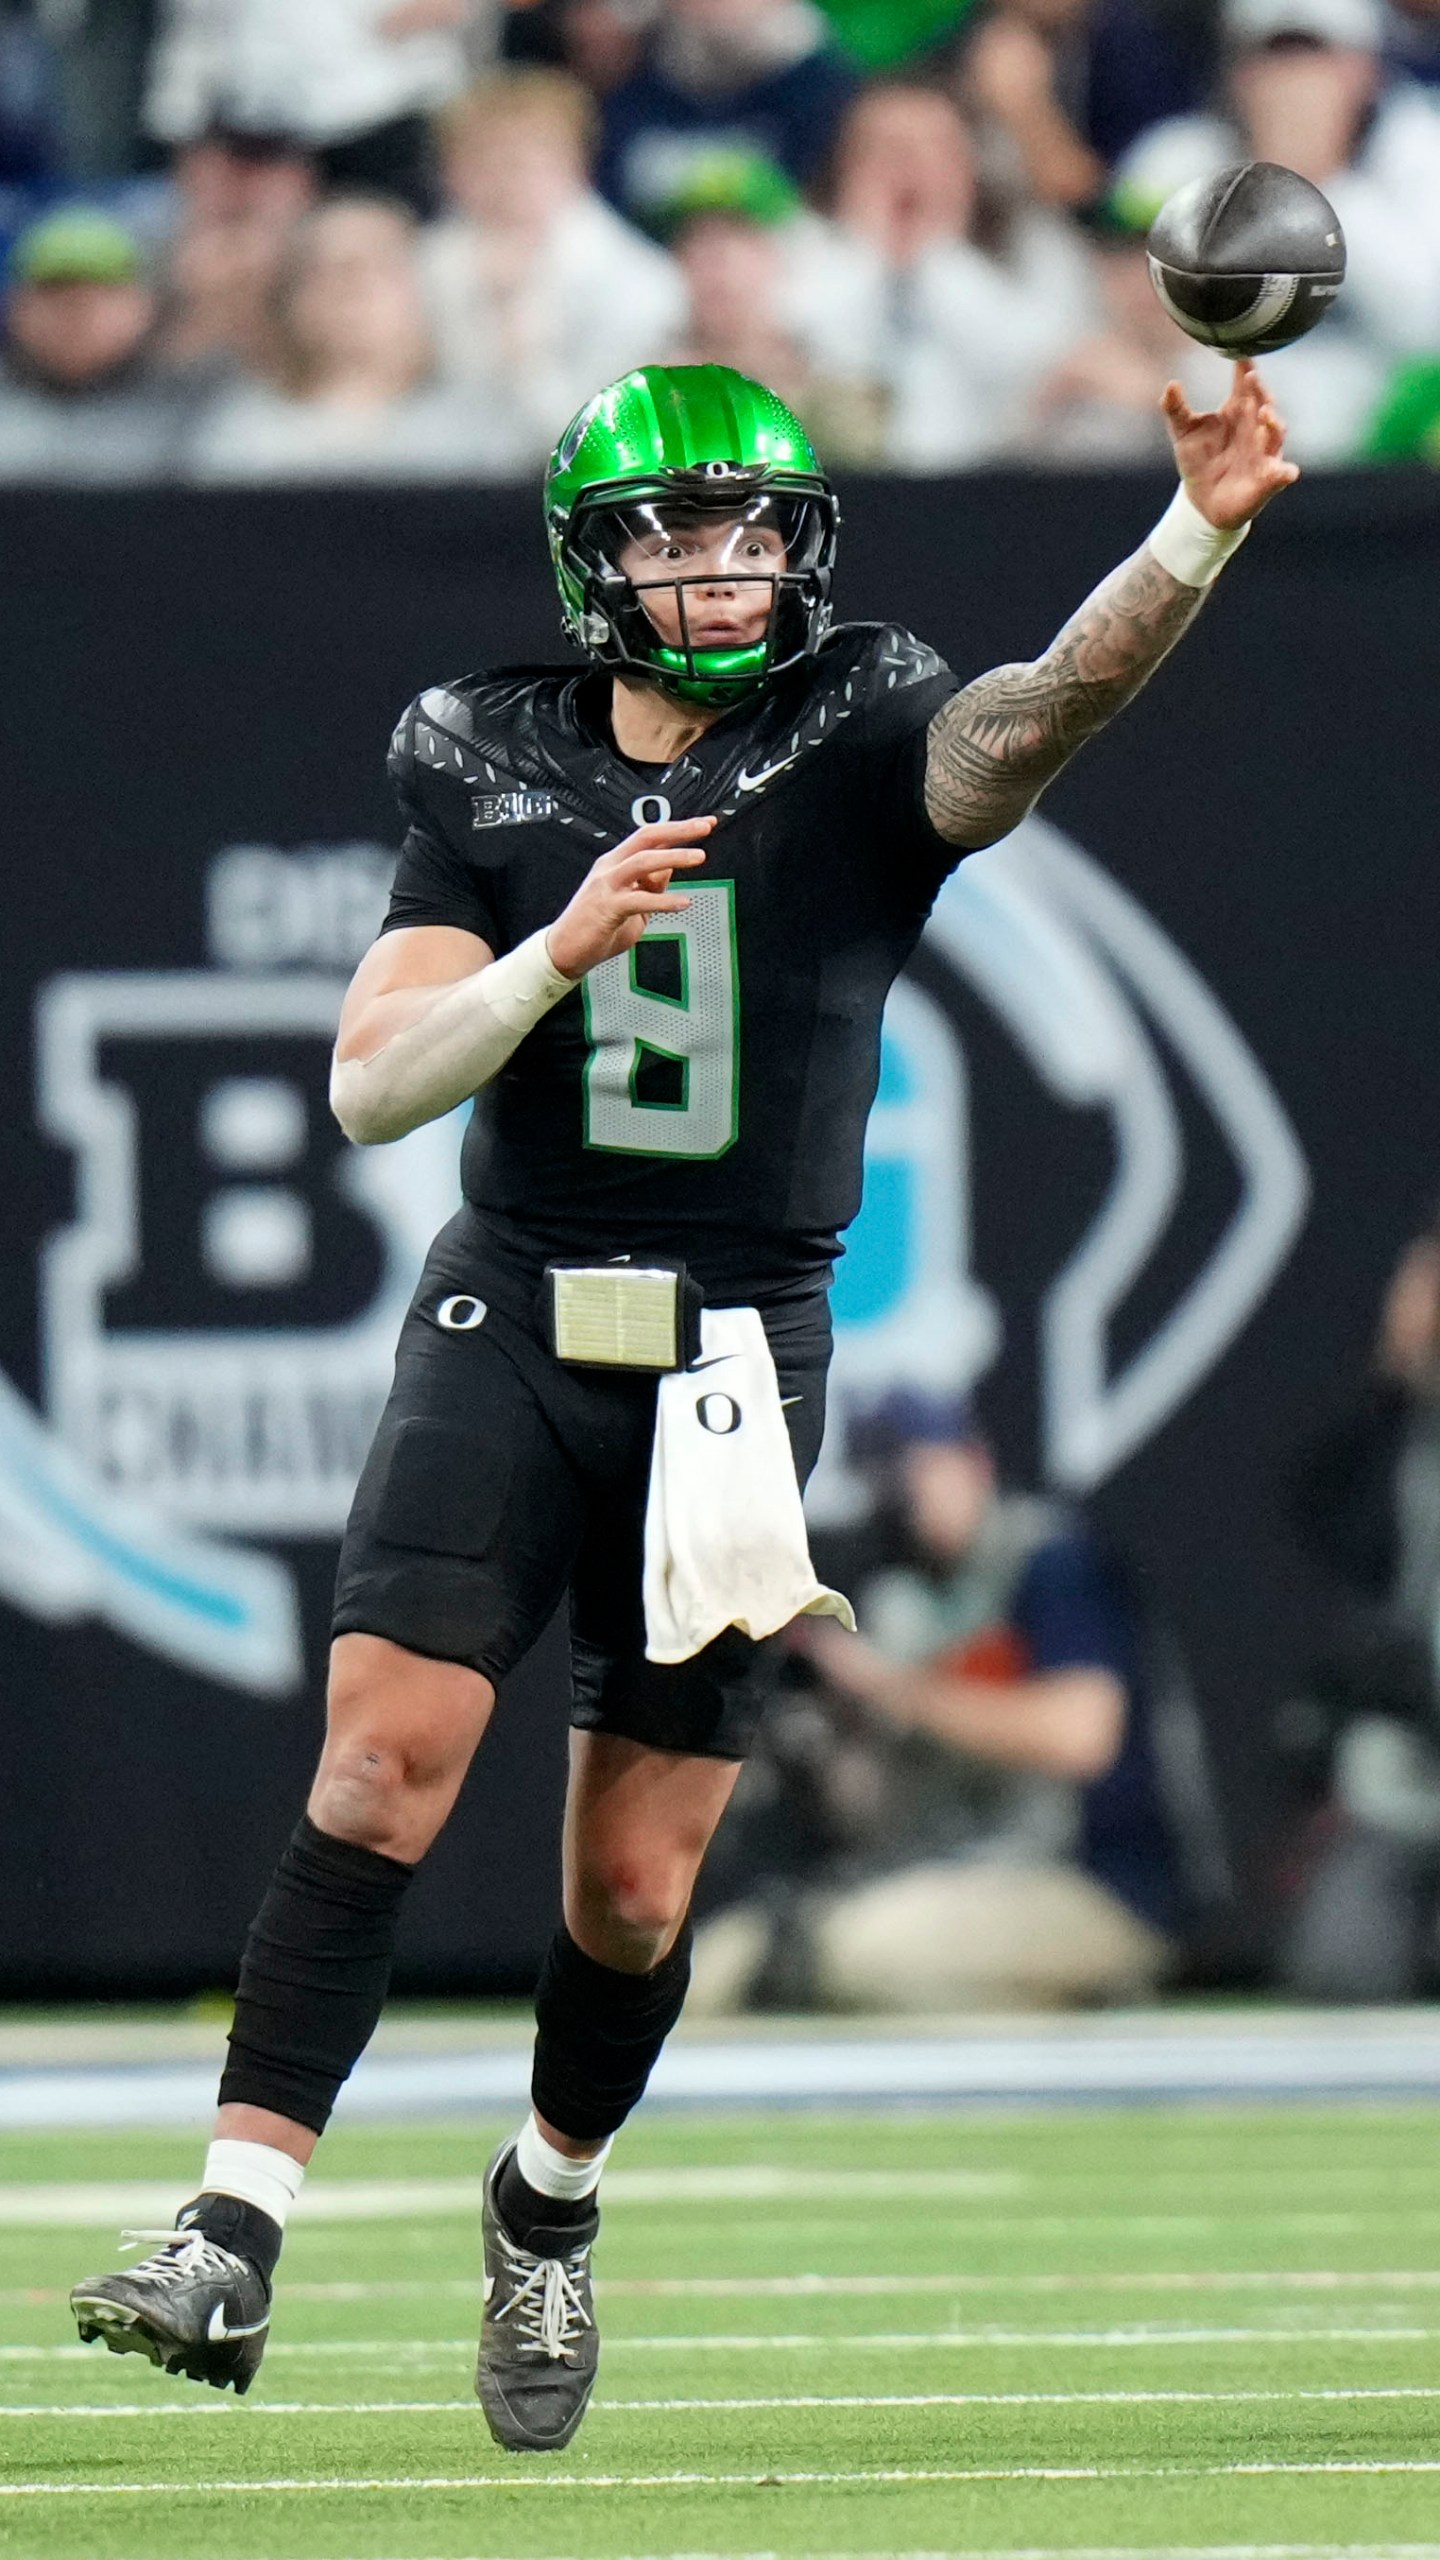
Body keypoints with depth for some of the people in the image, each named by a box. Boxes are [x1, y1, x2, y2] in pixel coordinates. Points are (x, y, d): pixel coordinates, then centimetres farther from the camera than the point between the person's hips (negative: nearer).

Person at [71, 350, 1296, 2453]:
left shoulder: (863, 751, 0)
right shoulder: (493, 770, 5)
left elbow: (1045, 711, -21)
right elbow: (373, 1083, -1)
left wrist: (1202, 531, -38)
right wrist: (561, 955, -17)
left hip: (738, 1365, 0)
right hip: (508, 1330, 0)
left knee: (634, 1891, 4)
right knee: (381, 1772, -17)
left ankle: (551, 2204, 33)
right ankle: (230, 2246, -20)